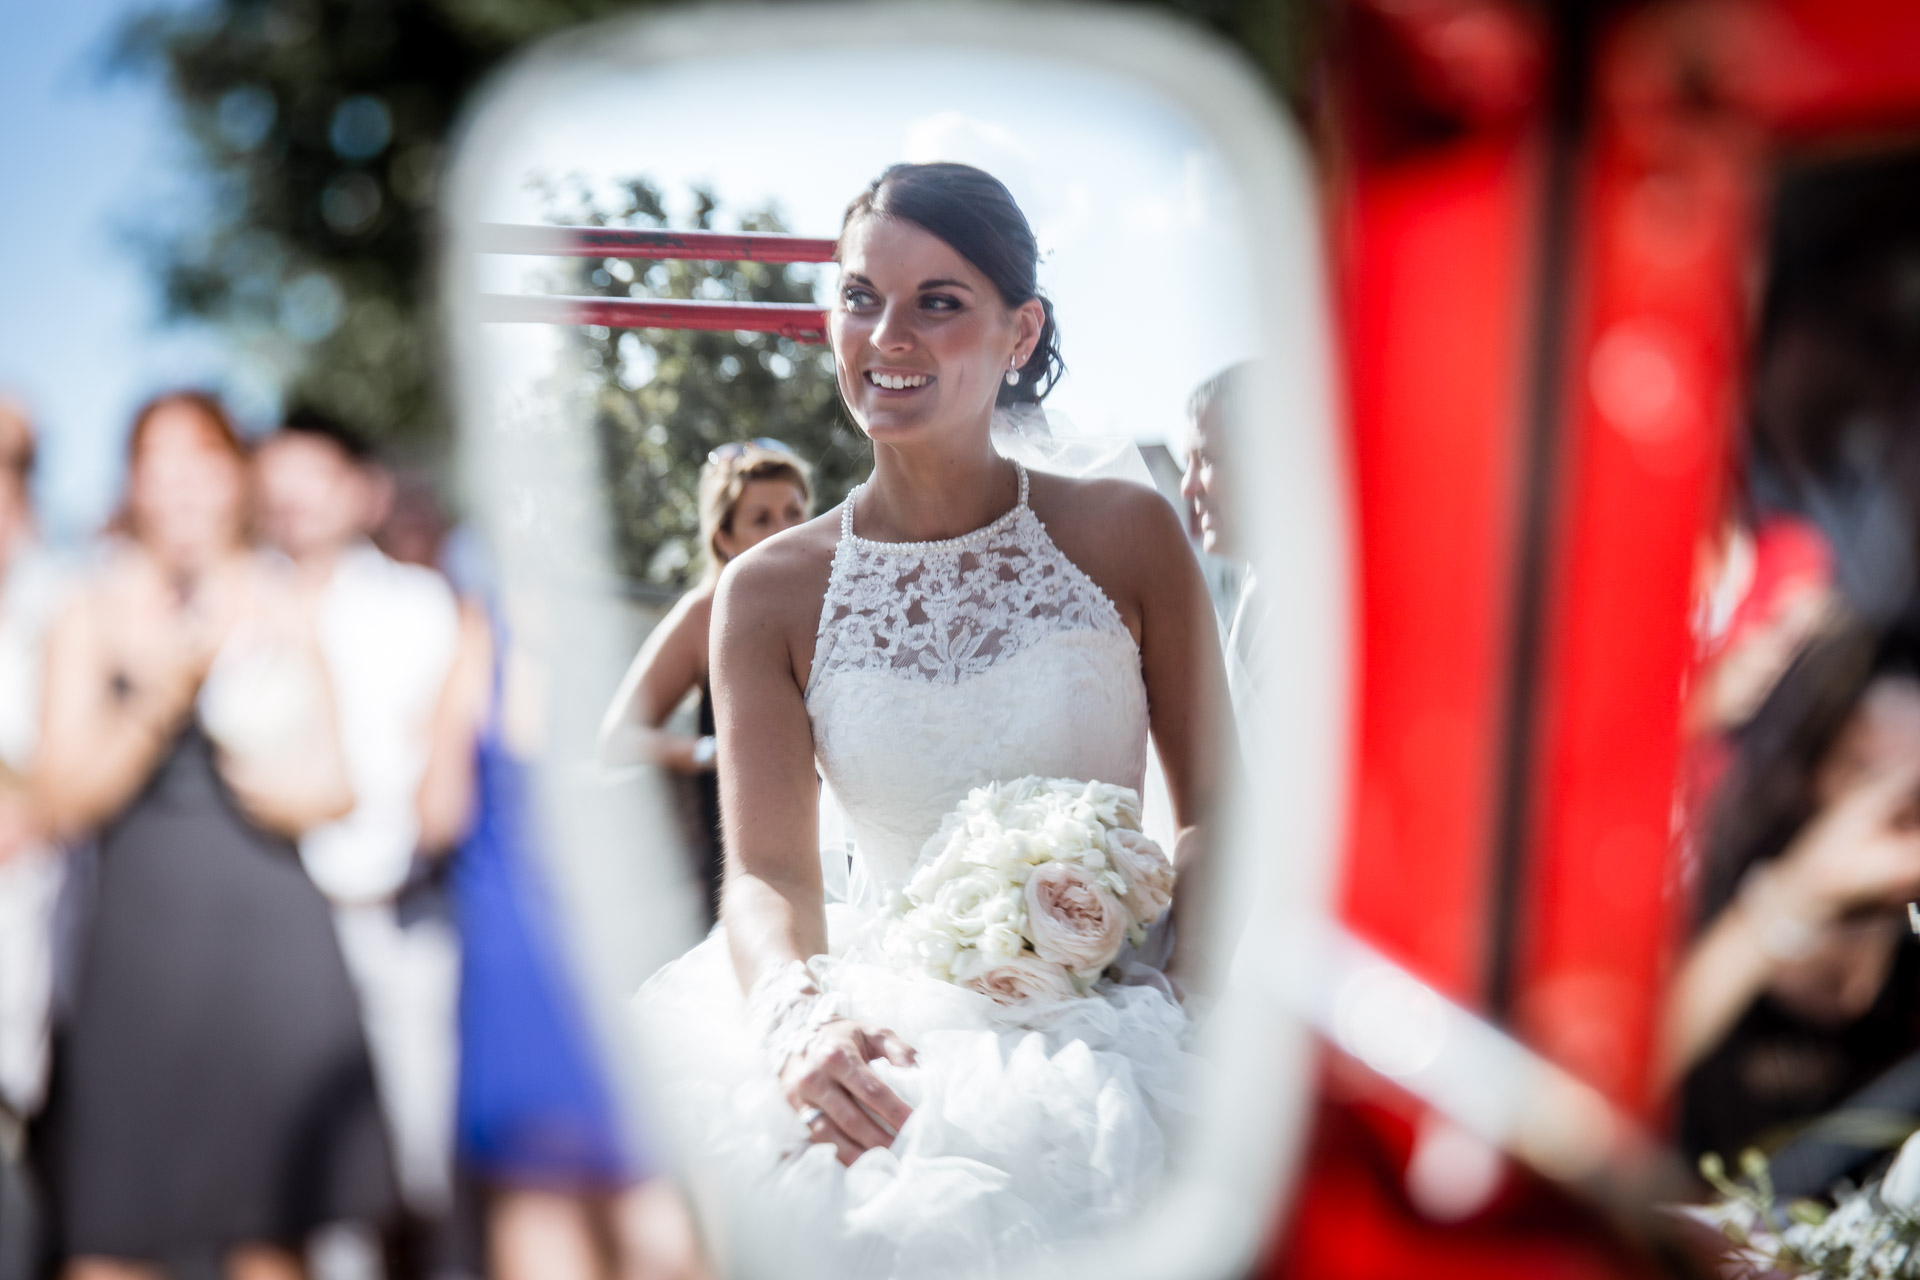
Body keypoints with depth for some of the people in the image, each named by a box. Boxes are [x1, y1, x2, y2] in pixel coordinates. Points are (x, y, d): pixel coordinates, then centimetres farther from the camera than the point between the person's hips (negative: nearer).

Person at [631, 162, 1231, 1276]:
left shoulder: (1128, 537, 2)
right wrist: (799, 1017, -27)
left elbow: (1216, 810, 3)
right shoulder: (769, 592, 5)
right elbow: (768, 871, -4)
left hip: (1107, 1018, -2)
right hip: (890, 1017, 2)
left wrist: (1193, 1017, -17)